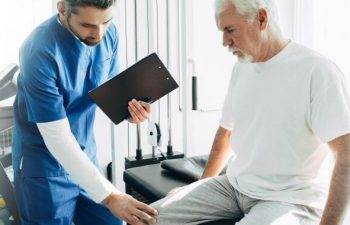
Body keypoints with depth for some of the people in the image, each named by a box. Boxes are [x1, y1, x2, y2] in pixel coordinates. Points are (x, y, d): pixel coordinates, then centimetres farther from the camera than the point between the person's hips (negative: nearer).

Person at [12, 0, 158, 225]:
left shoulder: (109, 33, -9)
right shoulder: (40, 52, -27)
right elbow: (58, 139, -26)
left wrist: (128, 107, -19)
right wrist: (109, 196, -28)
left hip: (86, 156, 5)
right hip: (44, 166, -5)